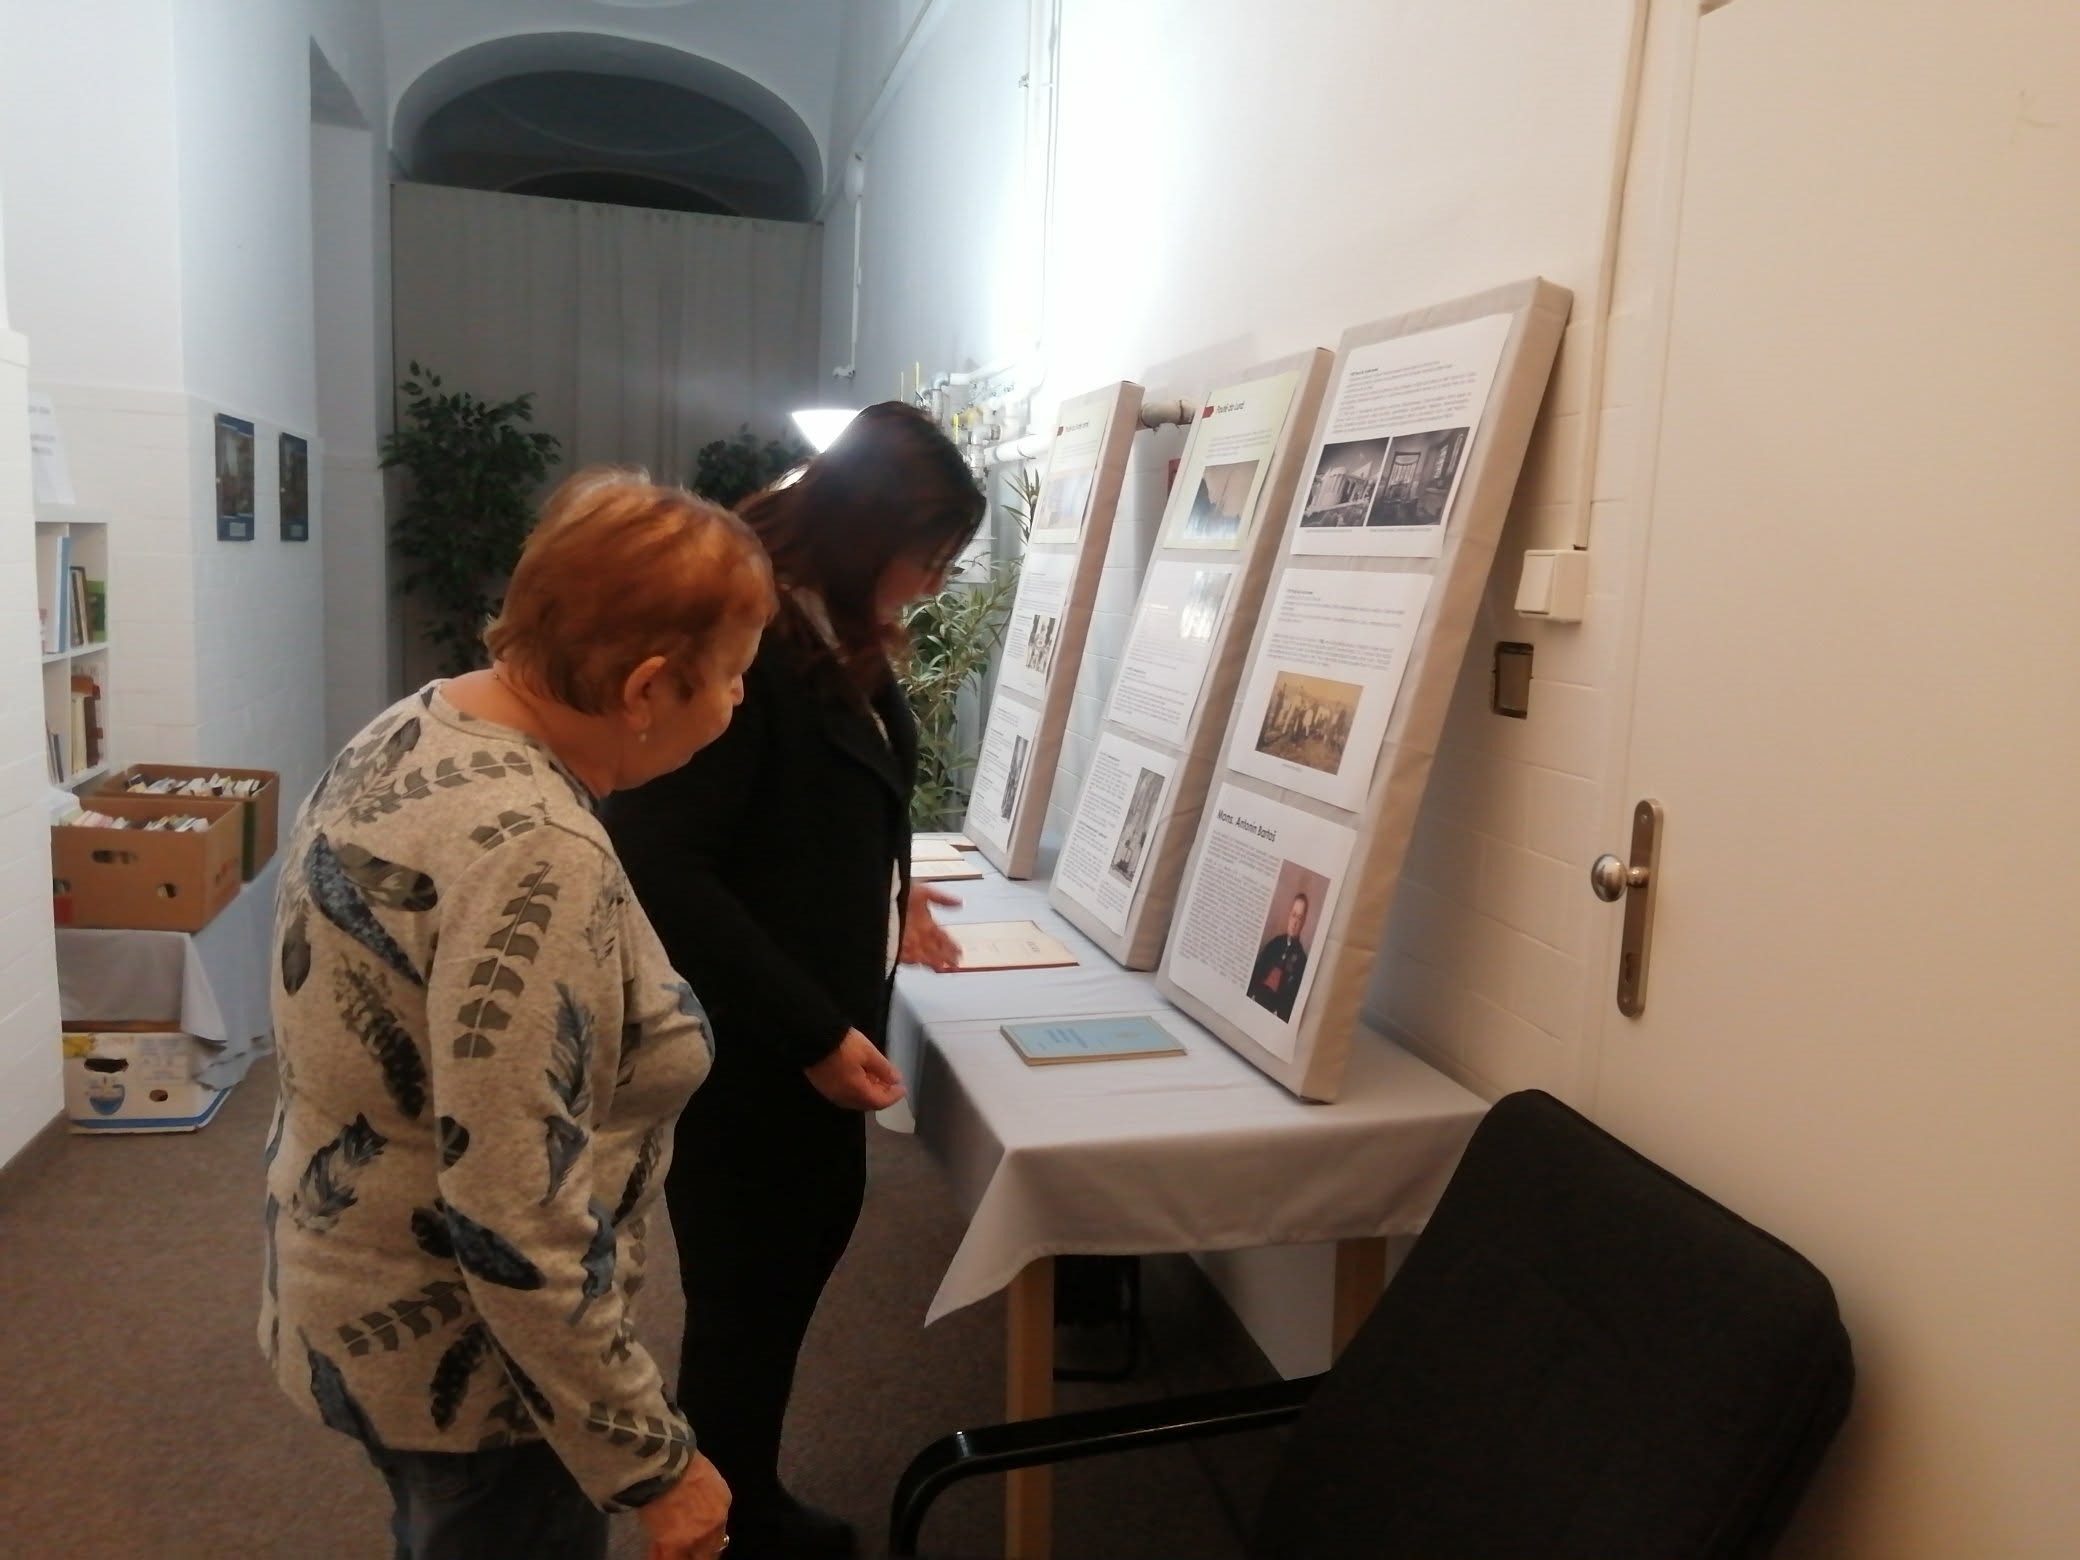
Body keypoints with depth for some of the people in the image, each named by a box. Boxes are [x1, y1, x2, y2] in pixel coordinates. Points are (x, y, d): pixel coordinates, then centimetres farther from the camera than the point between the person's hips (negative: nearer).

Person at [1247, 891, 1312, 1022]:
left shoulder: (1301, 957, -6)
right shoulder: (1275, 942, 11)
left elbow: (1295, 993, -9)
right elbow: (1258, 969, 11)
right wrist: (1250, 994, -3)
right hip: (1257, 999, 5)